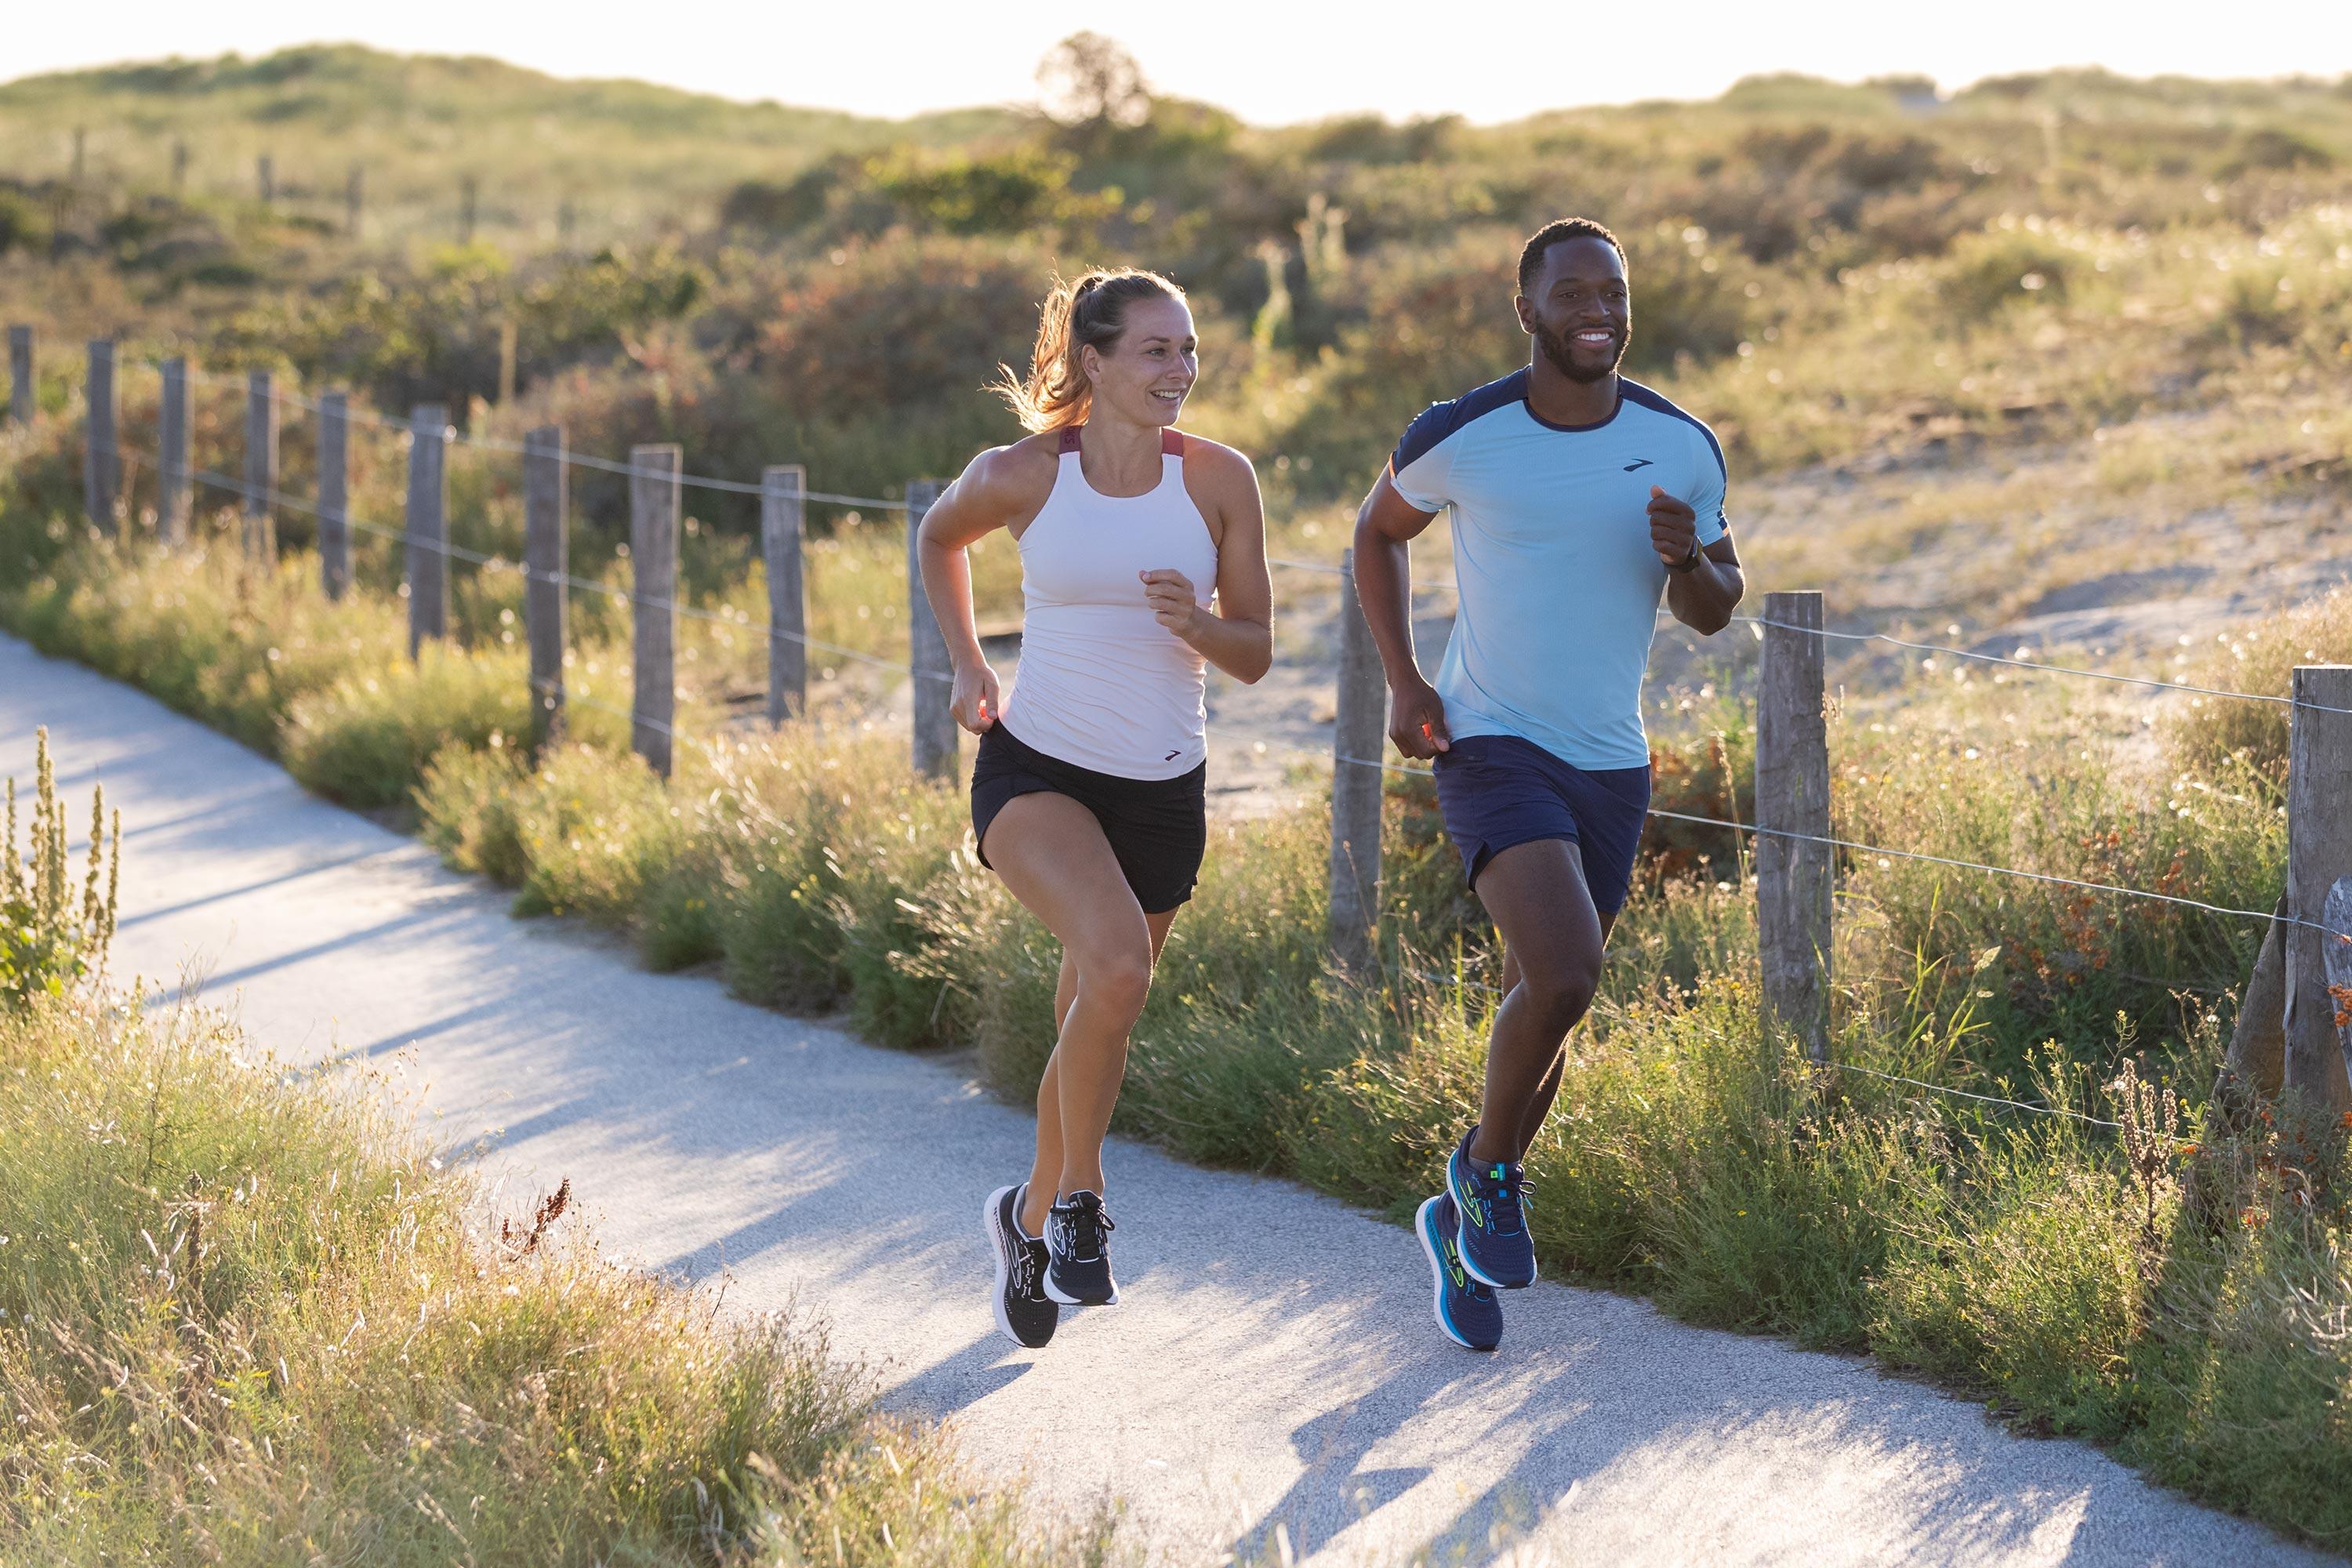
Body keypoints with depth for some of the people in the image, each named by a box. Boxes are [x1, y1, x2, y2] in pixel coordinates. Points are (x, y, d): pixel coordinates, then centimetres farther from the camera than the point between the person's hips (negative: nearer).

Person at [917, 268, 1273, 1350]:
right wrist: (967, 666, 9)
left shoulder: (1219, 480, -4)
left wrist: (1195, 624, -19)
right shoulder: (1021, 476, -7)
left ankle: (1030, 1219, 41)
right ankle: (1077, 1198, -9)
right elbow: (938, 538, 16)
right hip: (1036, 770, -3)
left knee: (1095, 1024, 14)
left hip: (1162, 789, 3)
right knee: (1116, 964, -29)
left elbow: (1254, 656, 2)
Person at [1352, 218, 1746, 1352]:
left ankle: (1462, 1221, 33)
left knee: (1545, 1002, 12)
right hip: (1494, 748, -4)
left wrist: (1686, 557, -17)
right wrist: (1401, 684, -1)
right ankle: (1487, 1166, 3)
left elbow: (1715, 613, 7)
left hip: (1611, 766, 4)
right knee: (1563, 977, -23)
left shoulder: (1680, 447, -2)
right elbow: (1378, 530, 10)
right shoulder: (1461, 438, -9)